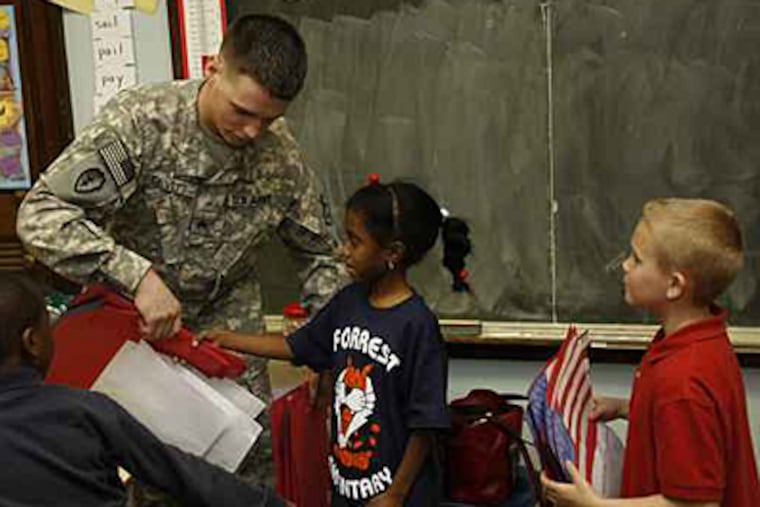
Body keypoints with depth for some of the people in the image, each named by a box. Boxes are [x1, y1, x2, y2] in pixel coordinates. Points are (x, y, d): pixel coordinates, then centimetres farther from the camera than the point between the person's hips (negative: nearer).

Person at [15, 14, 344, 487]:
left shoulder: (282, 155, -14)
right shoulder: (140, 120, -27)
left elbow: (320, 254, 0)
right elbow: (41, 215, -31)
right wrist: (138, 277, -41)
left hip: (227, 314, 3)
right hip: (134, 311, -3)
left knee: (255, 449, 6)